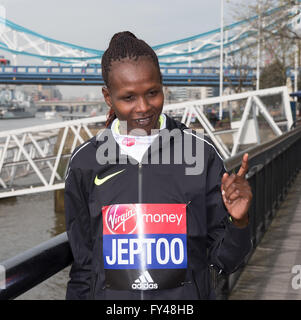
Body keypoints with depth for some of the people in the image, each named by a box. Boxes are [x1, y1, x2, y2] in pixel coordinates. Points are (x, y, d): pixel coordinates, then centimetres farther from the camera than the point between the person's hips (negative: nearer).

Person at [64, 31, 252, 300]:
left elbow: (223, 260, -5)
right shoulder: (85, 162, -5)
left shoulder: (200, 152, -9)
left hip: (188, 296, 0)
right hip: (109, 294, 1)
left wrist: (238, 222, -21)